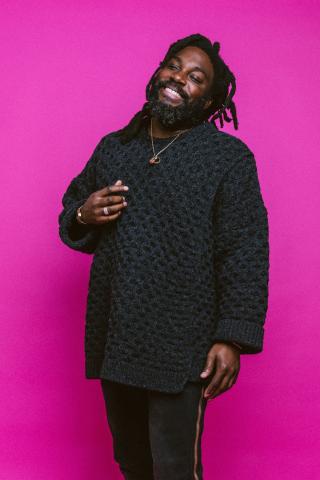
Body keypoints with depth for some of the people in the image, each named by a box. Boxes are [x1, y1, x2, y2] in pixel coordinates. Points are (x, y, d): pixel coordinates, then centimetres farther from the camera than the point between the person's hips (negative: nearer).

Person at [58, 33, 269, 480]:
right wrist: (83, 216, -5)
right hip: (113, 341, 5)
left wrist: (233, 339, -17)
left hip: (180, 348, -5)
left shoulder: (229, 157, -6)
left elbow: (246, 254, -10)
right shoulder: (112, 147, 10)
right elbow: (69, 213, 19)